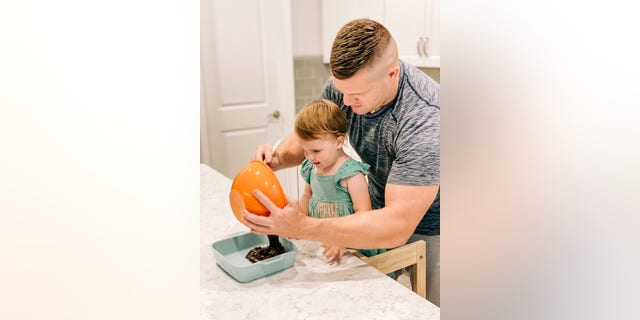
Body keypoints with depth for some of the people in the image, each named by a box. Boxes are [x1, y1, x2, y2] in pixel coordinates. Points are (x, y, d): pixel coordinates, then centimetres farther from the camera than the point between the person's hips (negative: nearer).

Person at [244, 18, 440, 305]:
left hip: (429, 229, -5)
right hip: (383, 210, 5)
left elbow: (397, 227, -39)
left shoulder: (426, 119, -37)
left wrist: (303, 227, -45)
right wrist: (278, 158, -24)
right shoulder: (345, 82, -18)